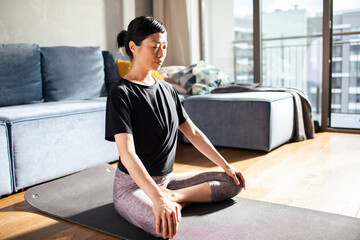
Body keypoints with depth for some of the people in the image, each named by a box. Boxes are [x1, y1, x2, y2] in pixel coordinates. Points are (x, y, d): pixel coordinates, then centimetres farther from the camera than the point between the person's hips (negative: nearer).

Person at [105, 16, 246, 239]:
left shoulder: (167, 89, 7)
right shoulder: (121, 93, -16)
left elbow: (193, 132, 11)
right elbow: (127, 152, -27)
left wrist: (226, 165, 8)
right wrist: (157, 198, -39)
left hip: (166, 179, 8)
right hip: (133, 185, -7)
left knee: (234, 182, 1)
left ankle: (173, 196, -9)